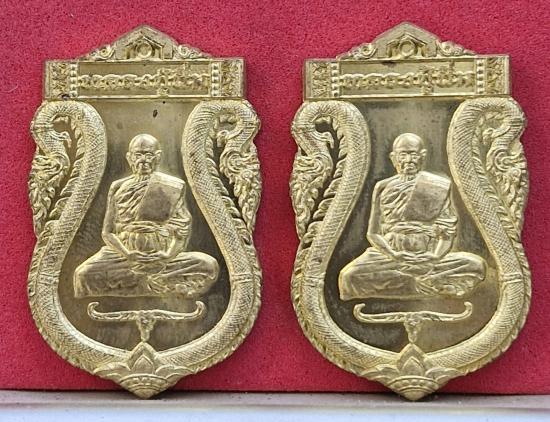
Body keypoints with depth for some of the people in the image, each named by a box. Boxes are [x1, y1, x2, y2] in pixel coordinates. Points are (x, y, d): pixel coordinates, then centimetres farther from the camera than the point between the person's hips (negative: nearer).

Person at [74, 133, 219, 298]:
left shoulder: (173, 187, 5)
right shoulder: (118, 188, 8)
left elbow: (182, 228, 0)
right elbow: (107, 232, 4)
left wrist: (169, 254, -19)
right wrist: (127, 254, -16)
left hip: (163, 258, 0)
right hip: (123, 257, 0)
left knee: (209, 265, -24)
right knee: (84, 273, -25)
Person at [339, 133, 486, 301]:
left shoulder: (439, 187, 7)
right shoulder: (384, 188, 8)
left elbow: (448, 230, 4)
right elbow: (373, 232, 5)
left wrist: (436, 256, -16)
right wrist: (394, 255, -13)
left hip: (430, 257, 0)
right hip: (391, 258, 0)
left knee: (476, 265, -23)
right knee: (350, 275, -27)